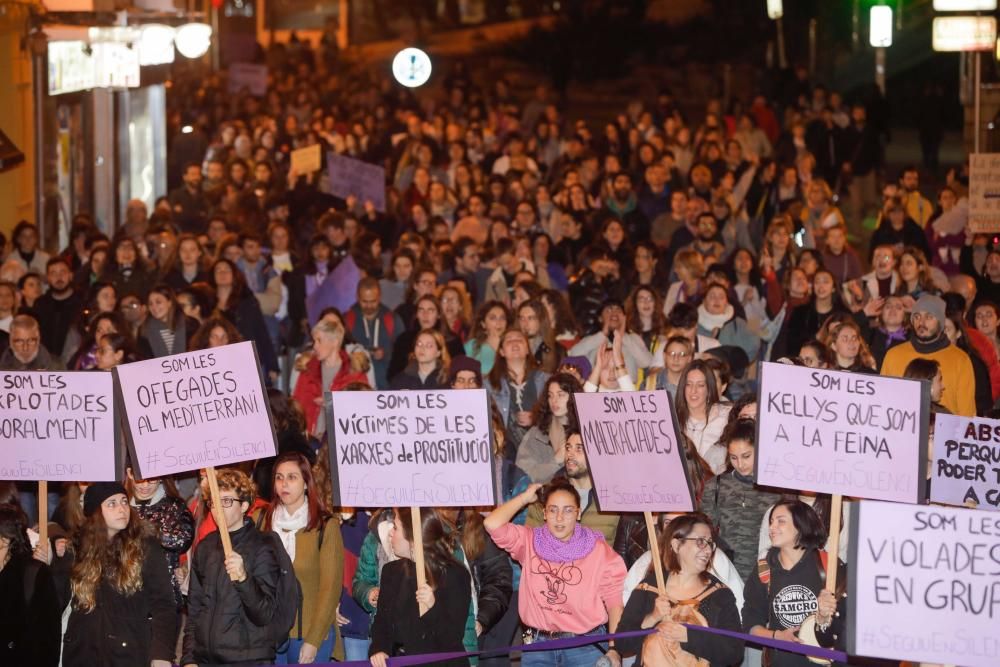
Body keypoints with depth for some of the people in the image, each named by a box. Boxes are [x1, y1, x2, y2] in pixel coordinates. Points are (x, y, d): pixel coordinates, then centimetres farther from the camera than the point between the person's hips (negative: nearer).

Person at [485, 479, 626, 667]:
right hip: (537, 645, 2)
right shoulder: (529, 542, 3)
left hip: (586, 647, -2)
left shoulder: (598, 550, -3)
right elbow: (492, 524, -10)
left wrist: (614, 648, -6)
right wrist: (525, 497, 0)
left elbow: (615, 600, -1)